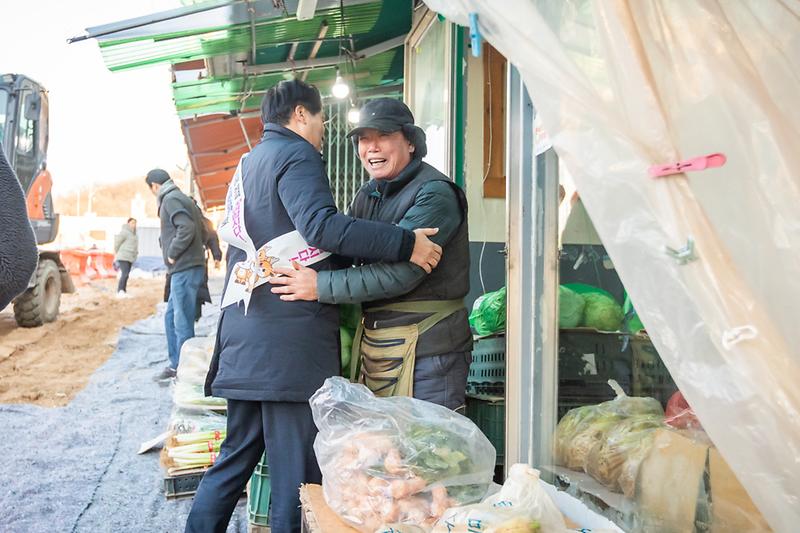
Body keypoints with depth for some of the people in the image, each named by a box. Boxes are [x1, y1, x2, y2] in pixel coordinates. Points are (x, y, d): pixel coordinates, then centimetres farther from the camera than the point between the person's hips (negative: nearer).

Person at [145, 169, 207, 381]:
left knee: (182, 322, -4)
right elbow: (202, 231, 20)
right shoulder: (183, 199, 18)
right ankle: (175, 365, 23)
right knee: (171, 318, 16)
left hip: (184, 270, -10)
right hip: (183, 270, 10)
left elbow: (186, 228, -24)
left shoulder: (171, 200, -10)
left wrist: (173, 253, -14)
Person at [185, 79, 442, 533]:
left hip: (245, 334, 10)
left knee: (237, 455, 18)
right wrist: (406, 243, -24)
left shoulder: (249, 163, 23)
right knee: (297, 468, -2)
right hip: (289, 339, -10)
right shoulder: (295, 155, -7)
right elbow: (321, 225, -24)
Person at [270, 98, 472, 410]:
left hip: (426, 348, -8)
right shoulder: (367, 195, 14)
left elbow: (399, 272, -22)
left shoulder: (435, 194, -13)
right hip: (371, 344, 8)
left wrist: (321, 287, -21)